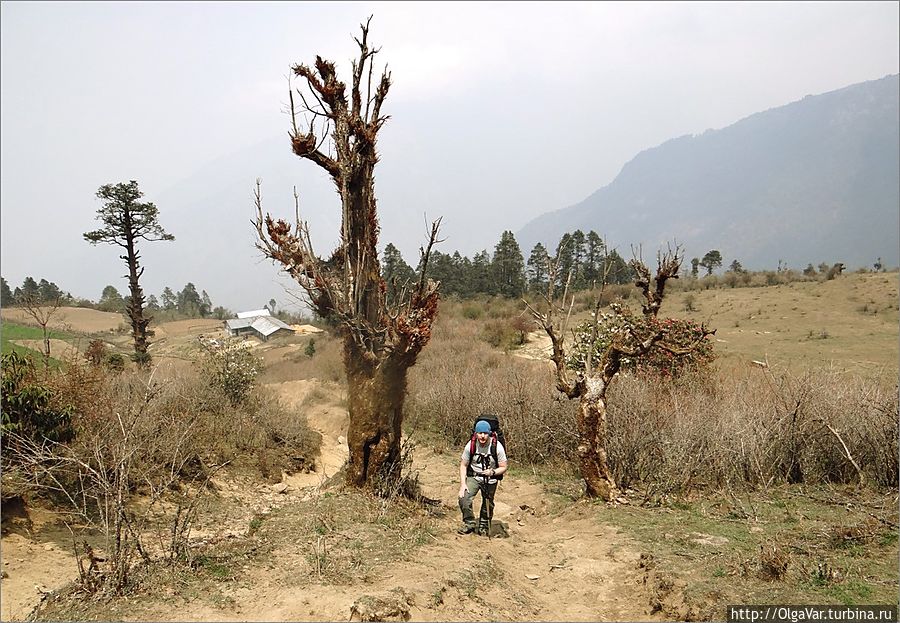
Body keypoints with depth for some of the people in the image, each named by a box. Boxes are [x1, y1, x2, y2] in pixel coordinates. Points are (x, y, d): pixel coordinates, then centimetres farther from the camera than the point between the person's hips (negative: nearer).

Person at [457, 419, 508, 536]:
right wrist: (463, 484, -13)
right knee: (464, 499, -17)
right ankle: (469, 524, 5)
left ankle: (483, 526, 36)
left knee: (488, 505, 10)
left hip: (490, 480, 0)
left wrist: (492, 472, -30)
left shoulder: (497, 447, -19)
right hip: (473, 477, 0)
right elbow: (463, 465, -5)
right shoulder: (470, 446, -16)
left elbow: (503, 467, -10)